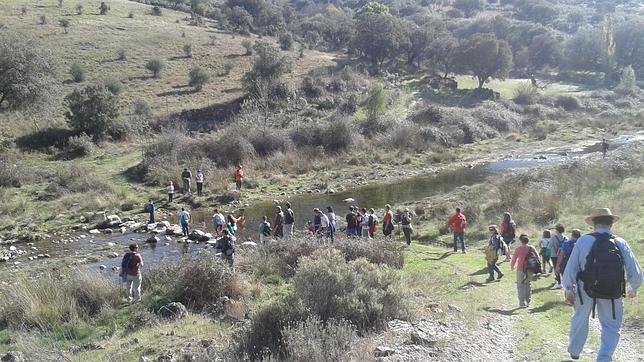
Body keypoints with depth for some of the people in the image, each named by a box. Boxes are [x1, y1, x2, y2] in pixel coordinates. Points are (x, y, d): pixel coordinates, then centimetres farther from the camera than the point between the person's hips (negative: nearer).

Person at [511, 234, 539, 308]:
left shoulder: (519, 249, -10)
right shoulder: (532, 248, 0)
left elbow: (514, 259, -5)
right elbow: (537, 258, 1)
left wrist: (512, 267, 13)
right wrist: (536, 266, 15)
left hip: (521, 270, -4)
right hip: (530, 270, 4)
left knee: (520, 286, 3)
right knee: (528, 285, 19)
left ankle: (522, 303, -5)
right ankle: (527, 302, 22)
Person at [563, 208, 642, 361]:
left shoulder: (584, 241, -12)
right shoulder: (621, 244, -6)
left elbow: (571, 267, -10)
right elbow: (636, 273, 0)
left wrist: (568, 289, 2)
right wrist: (633, 289, 19)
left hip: (585, 291, 0)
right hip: (613, 294, 0)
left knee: (580, 319, 22)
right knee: (611, 328, 15)